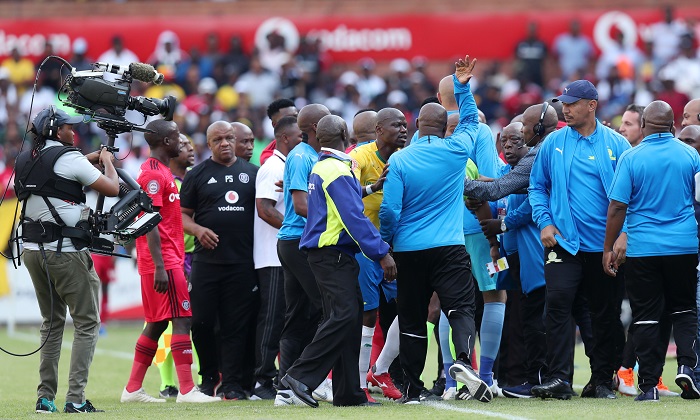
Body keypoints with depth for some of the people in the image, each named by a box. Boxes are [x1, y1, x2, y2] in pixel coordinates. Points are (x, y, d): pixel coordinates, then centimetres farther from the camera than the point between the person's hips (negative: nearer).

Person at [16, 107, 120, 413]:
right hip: (65, 251, -7)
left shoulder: (25, 160, 11)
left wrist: (90, 160, 29)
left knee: (51, 323, 16)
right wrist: (107, 162, 10)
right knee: (87, 322, -2)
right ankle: (76, 398, -11)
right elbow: (112, 188, -8)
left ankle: (45, 398, 11)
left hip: (32, 250, 7)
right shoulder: (68, 158, -10)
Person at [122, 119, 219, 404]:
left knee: (157, 323, 12)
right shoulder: (153, 174, -13)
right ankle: (187, 390, -14)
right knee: (183, 319, -11)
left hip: (168, 260, 10)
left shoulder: (161, 172, 18)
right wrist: (160, 266, -23)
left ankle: (133, 389, 14)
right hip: (163, 261, -10)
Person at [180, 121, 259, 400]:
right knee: (202, 322, -3)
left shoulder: (252, 173, 13)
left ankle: (232, 384, 4)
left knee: (237, 326, 0)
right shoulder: (197, 175, 8)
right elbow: (182, 214, 8)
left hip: (242, 262, 1)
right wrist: (198, 230, -11)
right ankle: (210, 377, 16)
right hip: (207, 259, -1)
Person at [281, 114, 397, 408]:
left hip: (334, 255, 10)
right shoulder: (337, 171, -14)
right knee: (343, 316, -17)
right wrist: (381, 254, -17)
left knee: (349, 319, 8)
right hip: (333, 254, -10)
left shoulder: (321, 168, 16)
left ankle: (348, 393, 7)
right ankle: (301, 376, -20)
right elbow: (354, 217, -18)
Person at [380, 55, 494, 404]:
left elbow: (389, 211, -4)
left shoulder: (398, 160, -3)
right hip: (449, 248, -1)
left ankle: (412, 388, 9)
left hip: (408, 250, 1)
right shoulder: (455, 151, -1)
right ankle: (464, 360, -35)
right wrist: (462, 87, 26)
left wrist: (384, 246, 10)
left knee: (412, 320, 8)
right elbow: (470, 121, 20)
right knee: (461, 308, -7)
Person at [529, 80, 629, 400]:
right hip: (563, 240, 0)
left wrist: (625, 233, -9)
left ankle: (602, 379, 17)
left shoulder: (616, 145, -1)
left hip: (605, 244, 0)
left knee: (605, 314, 7)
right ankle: (558, 378, -16)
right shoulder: (553, 143, 4)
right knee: (558, 304, -14)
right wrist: (545, 222, -2)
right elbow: (537, 187, 11)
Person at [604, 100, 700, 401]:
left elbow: (617, 207, -7)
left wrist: (608, 248, 1)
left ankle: (649, 385, 3)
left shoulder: (631, 158, -7)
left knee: (646, 317, 4)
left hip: (642, 249, -2)